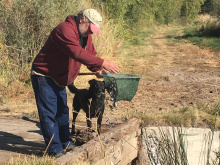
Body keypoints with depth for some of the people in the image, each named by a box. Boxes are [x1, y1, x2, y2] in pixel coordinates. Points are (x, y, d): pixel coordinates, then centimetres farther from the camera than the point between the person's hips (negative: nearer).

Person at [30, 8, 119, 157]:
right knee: (49, 114, -7)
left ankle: (66, 143, 29)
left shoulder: (85, 35, 5)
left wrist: (98, 70, -6)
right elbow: (78, 53, -37)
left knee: (62, 112, 17)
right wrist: (102, 63, -40)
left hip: (59, 79, 10)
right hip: (44, 77, -10)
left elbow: (91, 53, 11)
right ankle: (55, 150, -3)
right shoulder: (65, 30, -27)